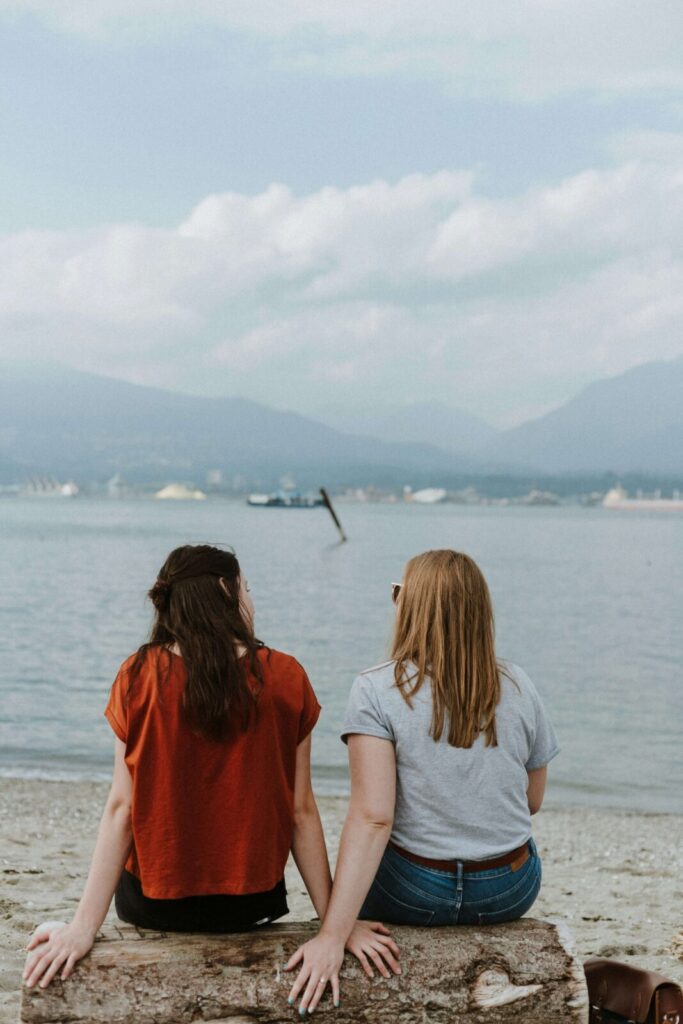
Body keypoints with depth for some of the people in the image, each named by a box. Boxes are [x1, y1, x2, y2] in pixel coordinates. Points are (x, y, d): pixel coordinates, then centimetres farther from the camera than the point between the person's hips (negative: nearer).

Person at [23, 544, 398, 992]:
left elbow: (122, 807, -13)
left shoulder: (139, 676, -10)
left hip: (153, 904, 0)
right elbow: (301, 813, -8)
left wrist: (83, 928, -10)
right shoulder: (285, 678, -9)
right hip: (253, 903, 1)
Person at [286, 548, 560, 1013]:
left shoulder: (377, 691, -15)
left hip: (415, 896, -3)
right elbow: (533, 800, 6)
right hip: (510, 895, 3)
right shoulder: (517, 687, -4)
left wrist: (333, 935, -26)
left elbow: (372, 818, -24)